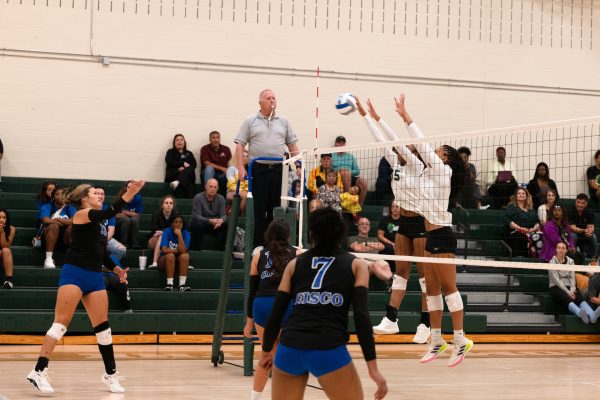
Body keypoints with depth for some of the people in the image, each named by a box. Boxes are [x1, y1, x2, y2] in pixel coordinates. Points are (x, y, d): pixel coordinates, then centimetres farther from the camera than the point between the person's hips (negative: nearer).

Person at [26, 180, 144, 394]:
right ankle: (39, 372, -15)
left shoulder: (97, 222, 19)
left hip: (95, 277, 8)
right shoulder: (81, 214, -5)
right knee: (61, 322, -13)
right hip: (74, 274, -8)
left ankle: (111, 374, 15)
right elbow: (107, 213, -24)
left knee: (102, 326, 7)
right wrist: (128, 195, -30)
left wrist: (115, 268, 15)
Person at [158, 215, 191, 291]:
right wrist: (178, 250, -15)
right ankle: (169, 284, -36)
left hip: (179, 262, 2)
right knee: (170, 255, -33)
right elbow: (164, 249, -22)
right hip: (165, 260, -2)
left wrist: (179, 235, -28)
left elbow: (183, 250, -23)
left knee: (185, 255, -29)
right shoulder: (167, 231, -11)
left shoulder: (186, 233, -7)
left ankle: (182, 285, -34)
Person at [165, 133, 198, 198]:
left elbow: (194, 165, 8)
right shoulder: (170, 152, 21)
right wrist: (183, 163, -6)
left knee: (190, 169, -37)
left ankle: (177, 182, -63)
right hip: (173, 175, -1)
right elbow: (169, 163, 0)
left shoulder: (189, 153, 27)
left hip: (187, 175, 1)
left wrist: (183, 168, -12)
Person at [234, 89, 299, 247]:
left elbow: (292, 145, 14)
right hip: (258, 169, -3)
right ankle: (258, 243, 4)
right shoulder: (250, 122, 4)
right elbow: (239, 145, 1)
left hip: (278, 169, 3)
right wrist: (240, 167, -9)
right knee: (258, 208, -2)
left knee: (276, 207, 4)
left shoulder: (283, 122, 13)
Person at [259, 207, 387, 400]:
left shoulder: (295, 264, 16)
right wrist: (373, 367, -5)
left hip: (289, 348, 3)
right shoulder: (356, 265, 10)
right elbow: (361, 316, -3)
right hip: (329, 351, -3)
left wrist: (267, 351, 28)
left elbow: (276, 314, 13)